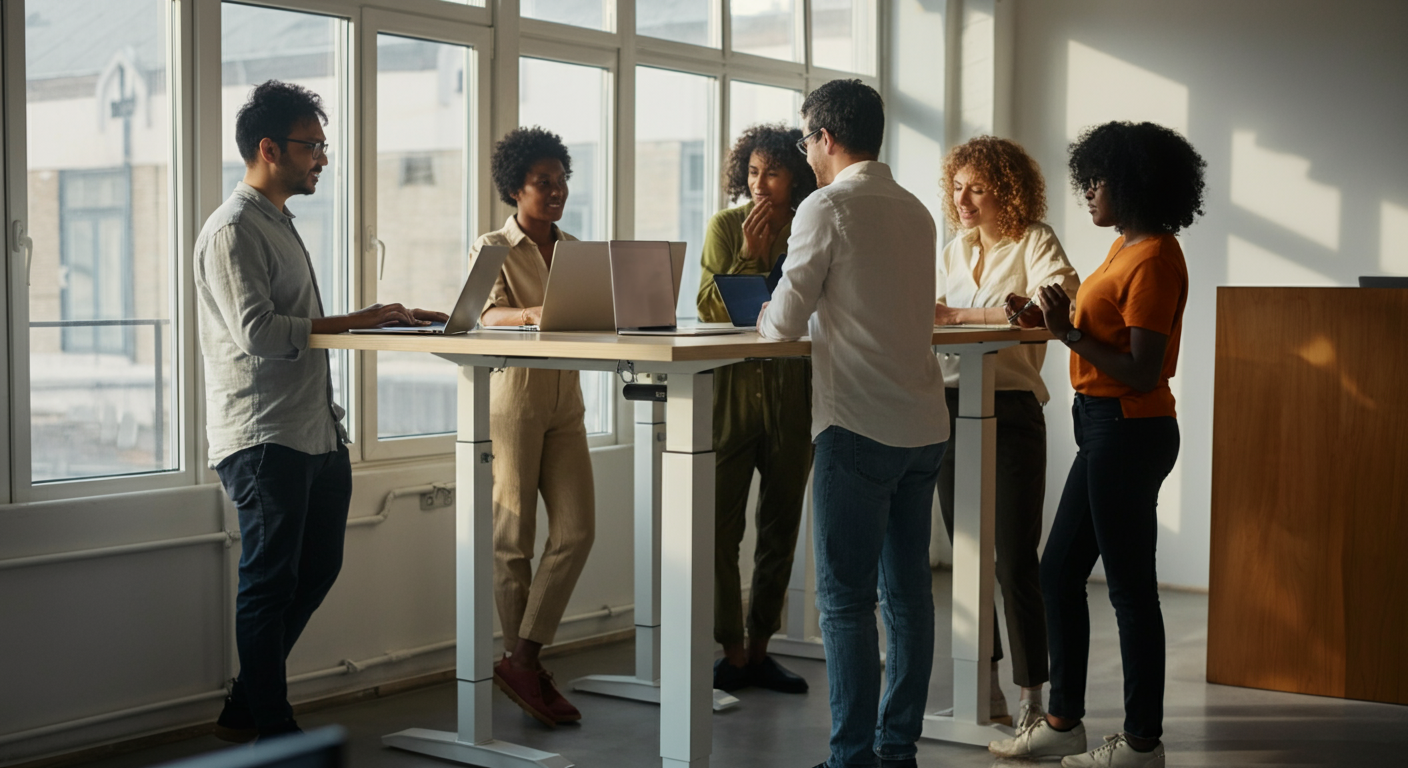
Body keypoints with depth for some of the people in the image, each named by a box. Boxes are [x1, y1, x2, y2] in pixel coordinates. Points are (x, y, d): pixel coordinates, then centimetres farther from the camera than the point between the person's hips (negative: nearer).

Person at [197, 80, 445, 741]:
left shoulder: (279, 223, 21)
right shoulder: (232, 230, -11)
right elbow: (257, 332, -21)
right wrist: (354, 321, -19)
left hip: (314, 434, 10)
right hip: (262, 438, -10)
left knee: (315, 570, 13)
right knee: (271, 580, -1)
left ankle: (245, 708, 25)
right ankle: (273, 728, 10)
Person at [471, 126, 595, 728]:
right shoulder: (492, 249, -3)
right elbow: (489, 314, -20)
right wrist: (535, 313, -41)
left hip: (564, 402, 6)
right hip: (511, 401, -6)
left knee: (577, 530, -2)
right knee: (514, 540, 0)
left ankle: (522, 660, 4)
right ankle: (521, 663, 11)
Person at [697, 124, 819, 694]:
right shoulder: (725, 227, 1)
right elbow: (711, 309, -4)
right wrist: (749, 255, -11)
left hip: (792, 395, 3)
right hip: (733, 392, -2)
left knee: (781, 525, 8)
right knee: (722, 524, -4)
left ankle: (758, 649, 19)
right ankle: (730, 651, 7)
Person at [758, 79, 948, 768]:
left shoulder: (828, 207, -9)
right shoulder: (915, 211, 13)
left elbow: (787, 318, -8)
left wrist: (764, 317, 13)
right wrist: (804, 313, 25)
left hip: (858, 426, -7)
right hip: (923, 425, 7)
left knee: (846, 599, -2)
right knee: (908, 591, 11)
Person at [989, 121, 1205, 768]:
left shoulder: (1154, 260, -17)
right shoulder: (1125, 247, 13)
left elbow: (1143, 371, -21)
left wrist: (1071, 334, -20)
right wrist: (1062, 321, 1)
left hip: (1129, 432, -11)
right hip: (1105, 428, 11)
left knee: (1131, 589, 0)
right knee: (1058, 573, 15)